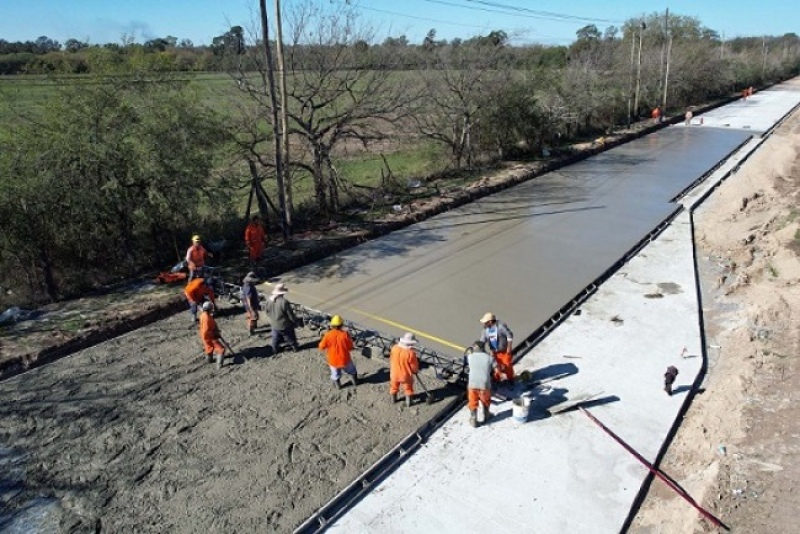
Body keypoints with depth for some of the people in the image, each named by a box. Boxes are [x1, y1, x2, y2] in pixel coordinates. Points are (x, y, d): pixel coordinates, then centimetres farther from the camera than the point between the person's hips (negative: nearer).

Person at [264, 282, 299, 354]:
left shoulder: (269, 299, -14)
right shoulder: (284, 302, -33)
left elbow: (267, 311, 2)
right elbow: (290, 315, -23)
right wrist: (295, 320, -4)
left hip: (274, 324, 5)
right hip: (284, 325, -4)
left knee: (276, 338, 26)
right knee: (291, 338, 21)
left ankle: (275, 349, 42)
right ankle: (295, 347, 40)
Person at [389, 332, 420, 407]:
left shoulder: (394, 348, -15)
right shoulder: (411, 352, -29)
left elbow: (391, 359, 1)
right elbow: (414, 366, -17)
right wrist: (416, 371, 6)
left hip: (394, 373, 4)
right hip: (406, 375, -4)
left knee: (394, 387, 28)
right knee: (408, 389, 22)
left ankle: (393, 400, 48)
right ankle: (408, 403, 34)